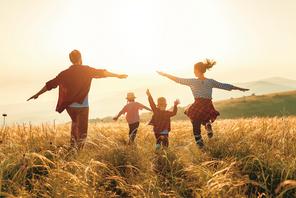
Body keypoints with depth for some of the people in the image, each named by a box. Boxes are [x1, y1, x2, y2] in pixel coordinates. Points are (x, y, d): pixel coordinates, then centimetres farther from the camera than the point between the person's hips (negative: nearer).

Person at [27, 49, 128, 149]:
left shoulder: (65, 73, 3)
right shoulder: (86, 70, -6)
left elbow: (50, 84, 8)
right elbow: (101, 73, -5)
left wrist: (37, 94, 18)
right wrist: (118, 75, 3)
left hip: (70, 106, 4)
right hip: (82, 106, -4)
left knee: (75, 123, 28)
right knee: (82, 131, 5)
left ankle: (73, 144, 21)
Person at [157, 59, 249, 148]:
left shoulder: (192, 81, -5)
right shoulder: (211, 82, 3)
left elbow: (178, 80, 1)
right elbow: (225, 86, 9)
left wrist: (165, 74, 11)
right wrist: (240, 88, 20)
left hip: (197, 107, -3)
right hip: (208, 107, 3)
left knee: (196, 127, 11)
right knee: (205, 120, 31)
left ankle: (200, 144, 8)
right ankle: (208, 125, -1)